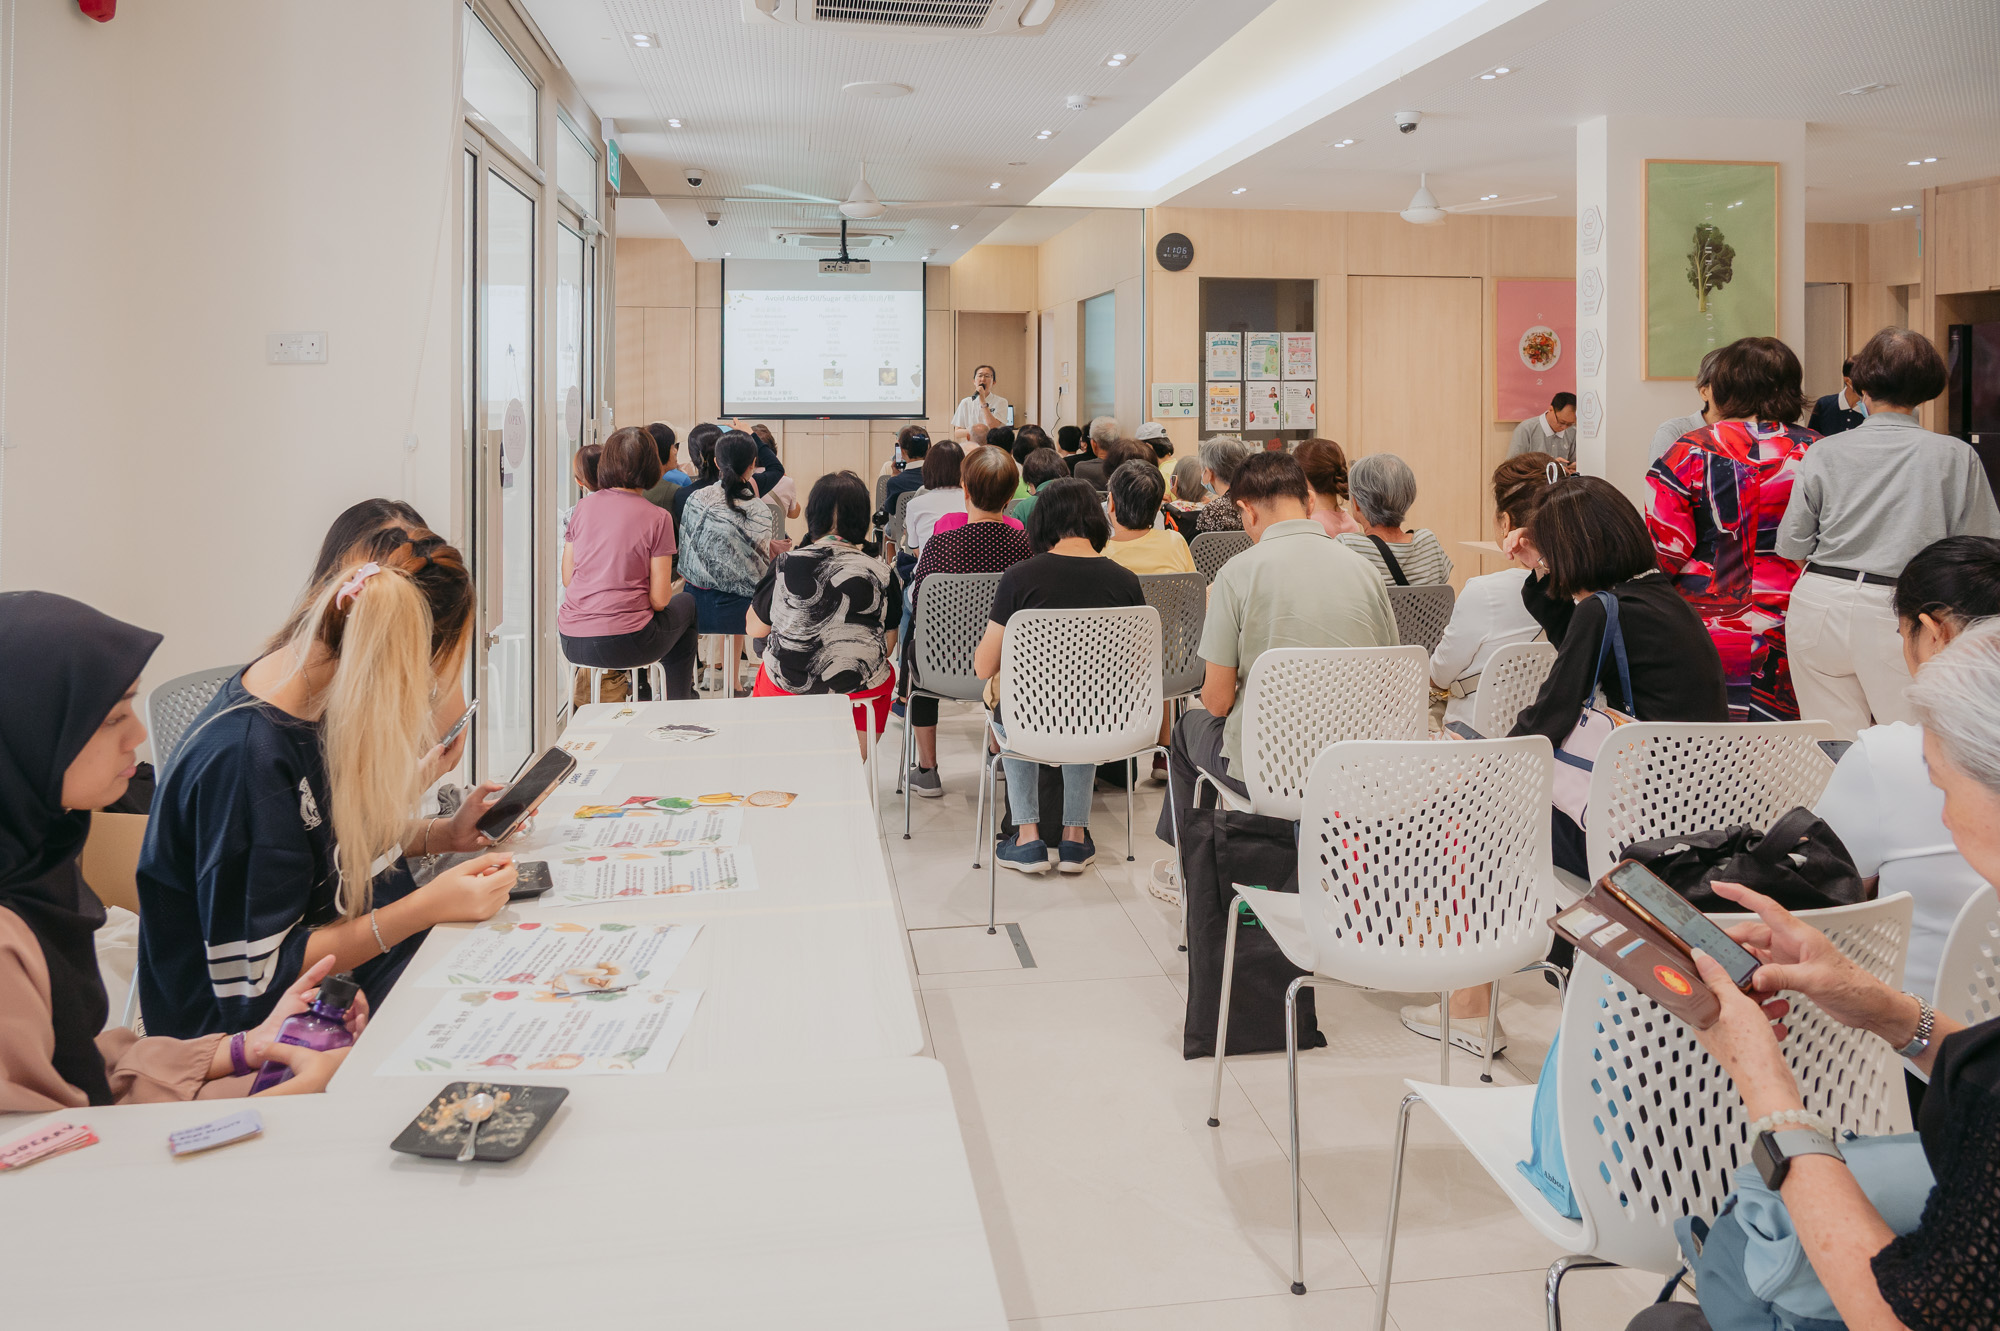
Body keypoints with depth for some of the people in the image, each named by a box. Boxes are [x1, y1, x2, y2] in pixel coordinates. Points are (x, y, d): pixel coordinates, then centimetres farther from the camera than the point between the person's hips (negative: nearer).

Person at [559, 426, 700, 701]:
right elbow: (659, 599, -9)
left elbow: (567, 579, 10)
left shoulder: (584, 507, 5)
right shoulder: (657, 518, -8)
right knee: (685, 604, 26)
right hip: (623, 645, -5)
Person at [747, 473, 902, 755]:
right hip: (859, 688, 0)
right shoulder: (881, 573, -11)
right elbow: (887, 646, -1)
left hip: (786, 686, 1)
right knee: (885, 672, 31)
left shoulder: (786, 567, -12)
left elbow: (754, 629, 0)